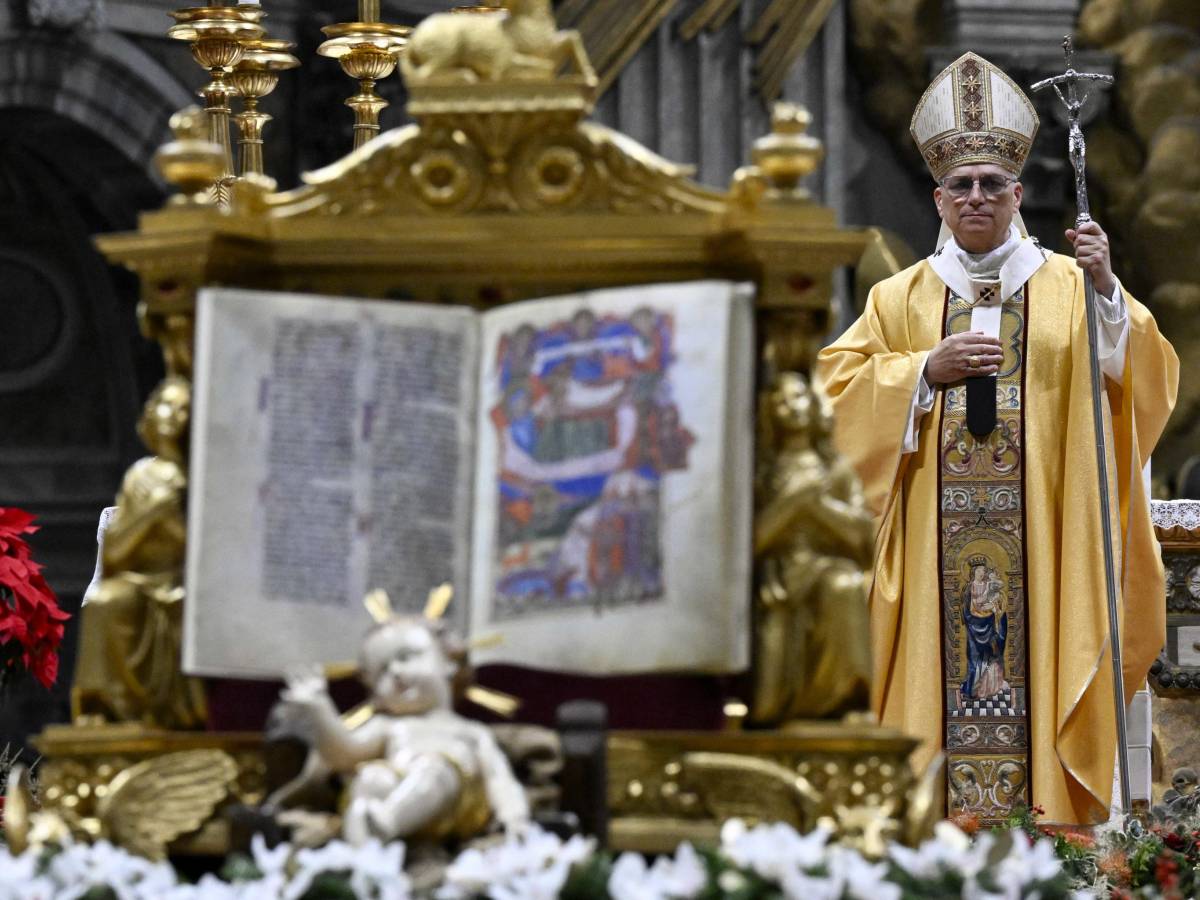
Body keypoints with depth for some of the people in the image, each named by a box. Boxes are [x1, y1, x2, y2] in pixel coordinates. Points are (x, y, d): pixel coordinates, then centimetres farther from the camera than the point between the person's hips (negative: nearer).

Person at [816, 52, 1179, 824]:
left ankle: (1048, 811, -1)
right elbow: (838, 386, 7)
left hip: (1040, 528, -1)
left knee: (1031, 662, -6)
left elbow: (1144, 380, -3)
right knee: (943, 667, -3)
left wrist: (1108, 291, -17)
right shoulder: (901, 298, 13)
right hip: (935, 537, 1)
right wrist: (927, 369, -6)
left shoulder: (1068, 288, 8)